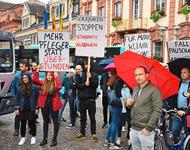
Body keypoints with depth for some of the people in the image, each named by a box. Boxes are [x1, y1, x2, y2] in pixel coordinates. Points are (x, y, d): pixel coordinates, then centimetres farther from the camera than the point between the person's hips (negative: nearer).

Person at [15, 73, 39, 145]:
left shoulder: (34, 88, -5)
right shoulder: (20, 88, 3)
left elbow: (37, 98, -2)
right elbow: (17, 99, 7)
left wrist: (37, 108, -6)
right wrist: (17, 108, 2)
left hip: (32, 109, -2)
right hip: (22, 109, 2)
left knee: (32, 123, 7)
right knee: (23, 123, 8)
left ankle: (33, 137, 22)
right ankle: (23, 138, 20)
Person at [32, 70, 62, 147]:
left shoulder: (55, 83, -7)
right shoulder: (43, 83, 3)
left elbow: (59, 87, -29)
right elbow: (34, 80, -8)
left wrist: (56, 76, -24)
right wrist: (37, 71, -11)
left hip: (53, 105, -3)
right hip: (44, 104, 4)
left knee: (55, 121, 6)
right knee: (45, 121, 14)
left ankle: (54, 139, 18)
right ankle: (45, 139, 26)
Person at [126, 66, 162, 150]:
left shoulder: (154, 90, -11)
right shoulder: (135, 89, 12)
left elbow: (157, 111, -16)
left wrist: (148, 127, -17)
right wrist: (128, 104, 0)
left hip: (145, 130, -7)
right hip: (133, 129, 7)